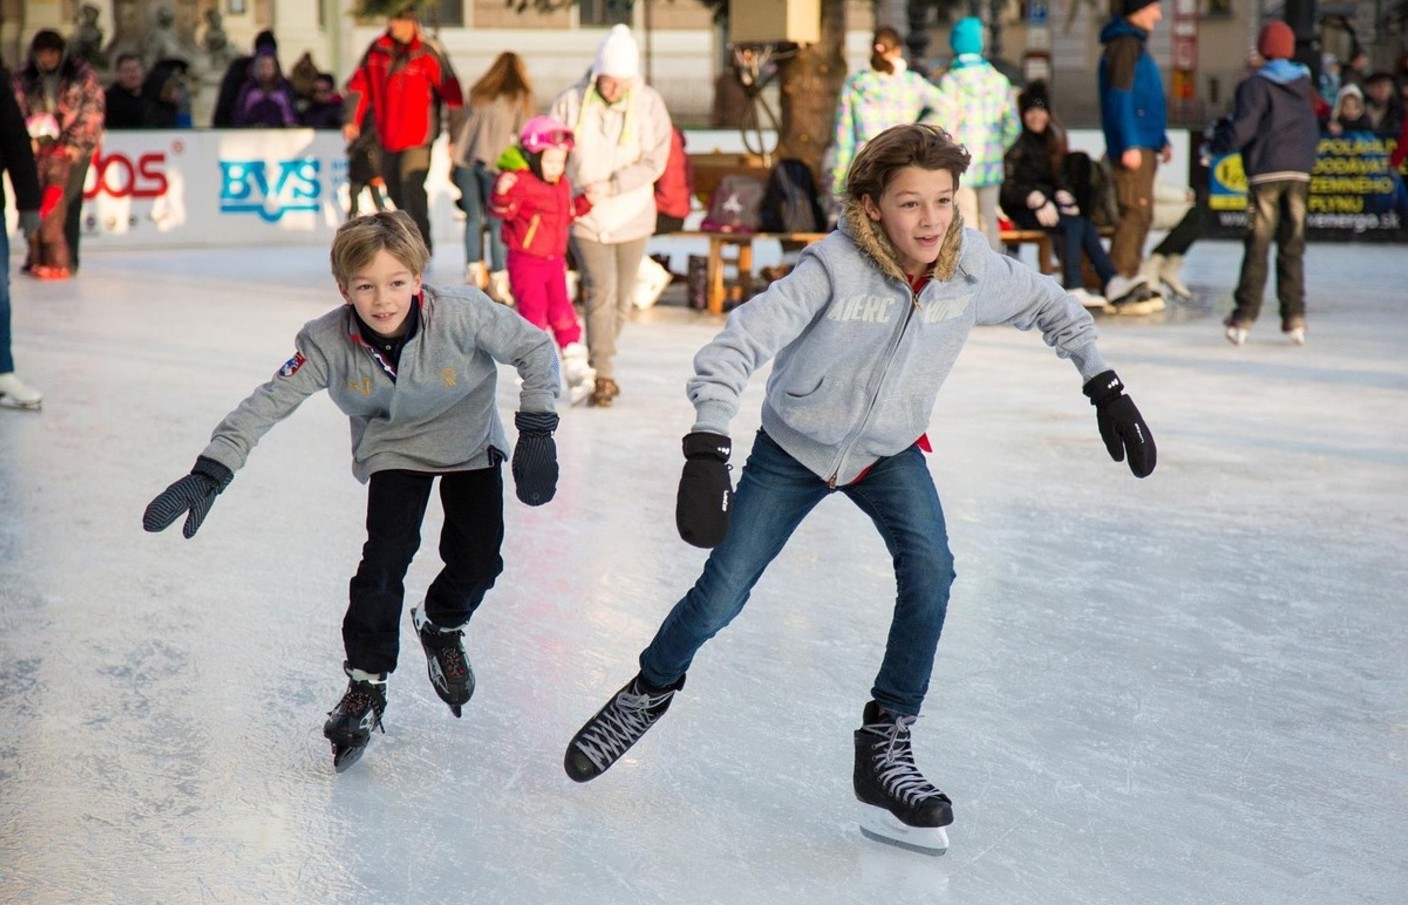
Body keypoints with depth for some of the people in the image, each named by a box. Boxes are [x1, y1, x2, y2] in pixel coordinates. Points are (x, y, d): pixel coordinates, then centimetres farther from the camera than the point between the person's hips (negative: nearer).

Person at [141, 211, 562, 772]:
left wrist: (536, 432, -24)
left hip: (470, 443, 0)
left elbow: (536, 349, -20)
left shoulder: (462, 316, -33)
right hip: (392, 449, 0)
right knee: (385, 556, -16)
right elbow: (268, 404, -27)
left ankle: (442, 627, 28)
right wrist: (210, 473, -36)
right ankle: (366, 684, 0)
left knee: (478, 558, -6)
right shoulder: (328, 343, -29)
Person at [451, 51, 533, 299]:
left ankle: (474, 270, 13)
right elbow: (523, 134, 6)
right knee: (497, 223, 1)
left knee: (473, 218, 13)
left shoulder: (477, 93, 18)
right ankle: (498, 280, 2)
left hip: (465, 158, 4)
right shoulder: (520, 97, 8)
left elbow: (465, 120, 13)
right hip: (494, 161, -4)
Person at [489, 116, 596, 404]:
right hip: (526, 260, -6)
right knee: (533, 312, -3)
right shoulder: (520, 181, -15)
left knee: (562, 310, 5)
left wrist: (585, 202, 13)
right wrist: (502, 193, -40)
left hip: (554, 260, 6)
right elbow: (502, 211, -23)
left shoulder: (562, 185, 10)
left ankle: (576, 368, 7)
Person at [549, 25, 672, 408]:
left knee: (622, 299, 11)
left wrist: (610, 186, -20)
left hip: (632, 216, 2)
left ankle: (598, 361, 32)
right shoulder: (571, 103, -8)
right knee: (600, 293, -13)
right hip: (586, 218, -2)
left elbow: (654, 161, -11)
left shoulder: (649, 104, -8)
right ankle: (603, 376, -11)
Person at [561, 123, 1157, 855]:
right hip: (793, 450, -2)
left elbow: (1049, 306, 1)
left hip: (889, 453, 3)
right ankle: (651, 690, 32)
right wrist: (708, 452, -47)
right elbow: (735, 347, -36)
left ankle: (884, 745, -7)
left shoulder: (972, 266, -20)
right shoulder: (835, 267, -32)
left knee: (929, 570, -22)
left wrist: (1104, 387, -2)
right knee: (720, 595, 0)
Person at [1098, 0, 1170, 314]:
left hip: (1144, 144, 10)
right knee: (1137, 211, -13)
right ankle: (1120, 280, -13)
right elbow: (1119, 97, -17)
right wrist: (1129, 144, -22)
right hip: (1133, 145, -10)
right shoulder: (1124, 44, -10)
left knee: (1139, 214, 10)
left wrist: (1161, 140, 25)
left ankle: (1130, 279, 13)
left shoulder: (1135, 44, 21)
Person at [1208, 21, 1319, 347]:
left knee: (1257, 246, -3)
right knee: (1292, 247, 7)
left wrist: (1216, 142, 3)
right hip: (1299, 173, 4)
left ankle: (1244, 319, -5)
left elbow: (1241, 130, -13)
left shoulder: (1254, 85, -5)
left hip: (1266, 173, -4)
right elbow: (1313, 133, 17)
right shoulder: (1304, 85, 12)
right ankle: (1295, 317, 4)